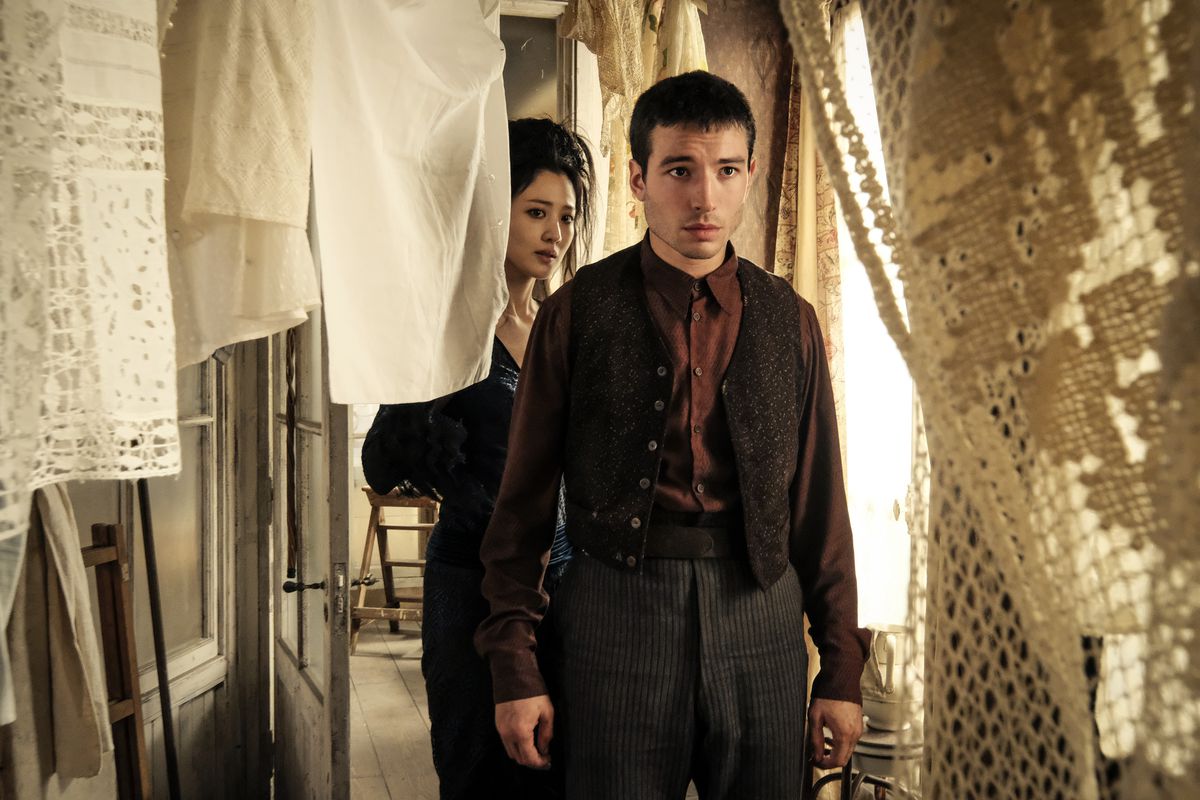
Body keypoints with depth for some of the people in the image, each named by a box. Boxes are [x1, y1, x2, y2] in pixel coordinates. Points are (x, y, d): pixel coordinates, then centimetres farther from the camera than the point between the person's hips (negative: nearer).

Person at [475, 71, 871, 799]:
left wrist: (842, 671, 7)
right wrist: (516, 669, -1)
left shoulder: (789, 320, 6)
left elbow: (820, 501, 8)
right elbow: (524, 499, 1)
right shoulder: (578, 313, -1)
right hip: (616, 613, -2)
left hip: (758, 612, 2)